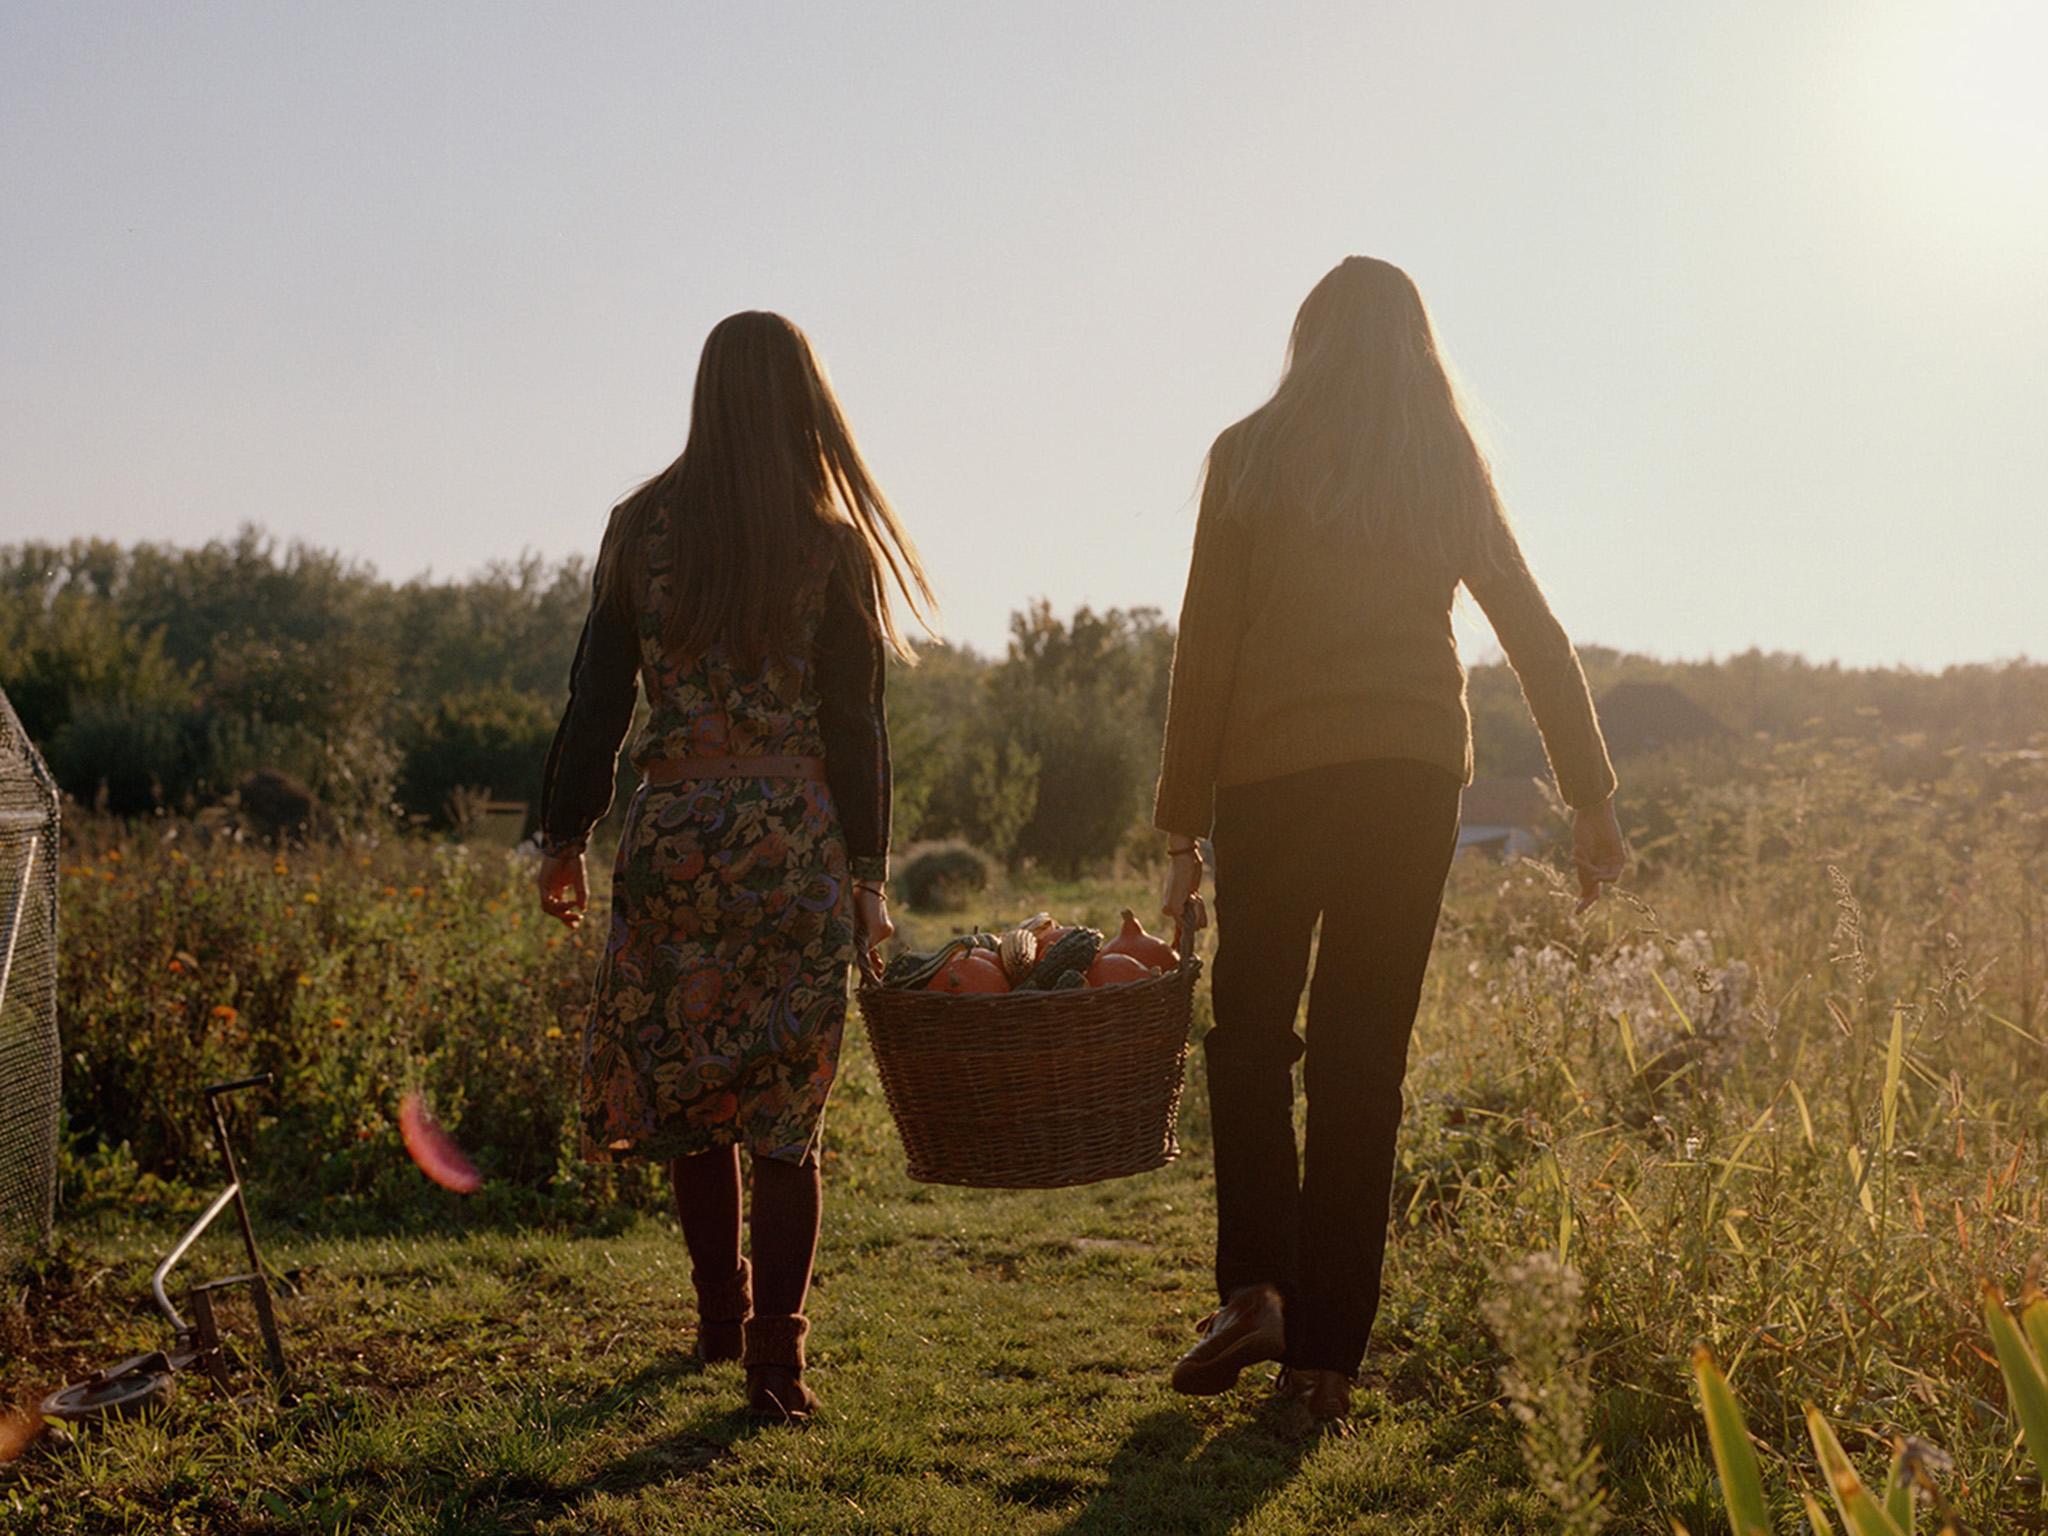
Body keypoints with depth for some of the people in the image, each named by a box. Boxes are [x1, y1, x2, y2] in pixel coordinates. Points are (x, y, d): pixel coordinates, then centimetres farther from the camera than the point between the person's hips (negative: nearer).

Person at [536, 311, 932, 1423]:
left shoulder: (643, 527, 2)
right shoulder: (832, 547, -3)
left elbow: (597, 695, 3)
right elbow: (855, 724, -4)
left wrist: (564, 835, 10)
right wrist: (867, 872, 2)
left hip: (673, 830, 2)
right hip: (798, 834, -2)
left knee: (687, 1082, 16)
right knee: (784, 1104, 4)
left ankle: (722, 1315, 29)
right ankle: (775, 1353, 1)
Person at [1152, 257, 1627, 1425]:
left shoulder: (1252, 456, 3)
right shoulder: (1450, 472, 11)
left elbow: (1206, 649, -1)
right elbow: (1539, 639, 9)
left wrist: (1183, 820, 3)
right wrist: (1593, 795, 14)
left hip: (1272, 775, -2)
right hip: (1413, 773, 2)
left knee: (1251, 1033, 12)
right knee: (1364, 1060, 7)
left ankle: (1254, 1284, -7)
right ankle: (1326, 1354, 8)